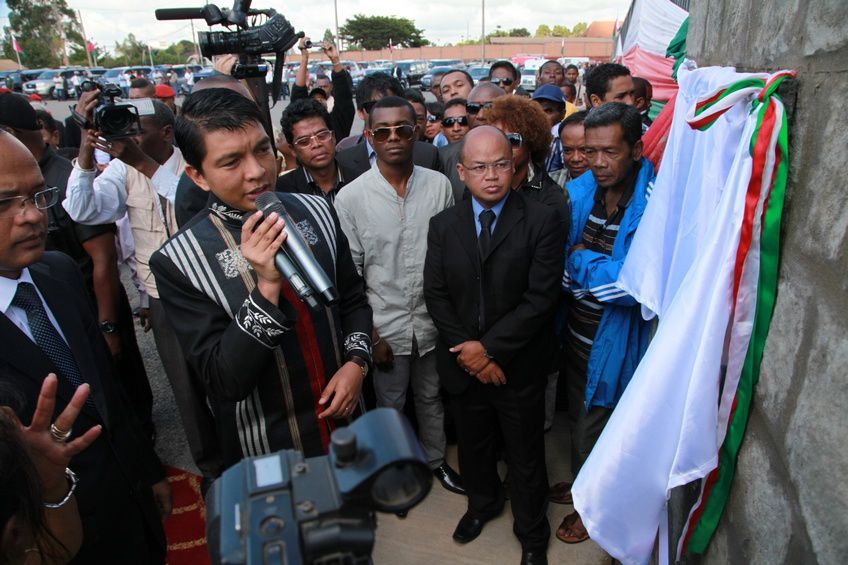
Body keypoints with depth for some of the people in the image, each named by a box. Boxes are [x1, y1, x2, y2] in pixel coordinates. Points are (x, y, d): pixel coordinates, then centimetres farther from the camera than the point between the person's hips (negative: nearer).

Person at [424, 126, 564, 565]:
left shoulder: (541, 222, -13)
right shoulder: (443, 225, -1)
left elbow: (542, 297, -17)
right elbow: (435, 295, -3)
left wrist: (490, 348, -18)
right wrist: (466, 349, -13)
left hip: (519, 365, -3)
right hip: (463, 362, 3)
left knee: (526, 456, 16)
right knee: (473, 445, 25)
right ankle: (483, 502, 55)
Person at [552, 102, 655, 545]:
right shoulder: (579, 191, -6)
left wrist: (581, 261, -20)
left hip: (613, 344, -6)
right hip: (576, 335, 6)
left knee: (593, 430, 14)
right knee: (578, 417, 26)